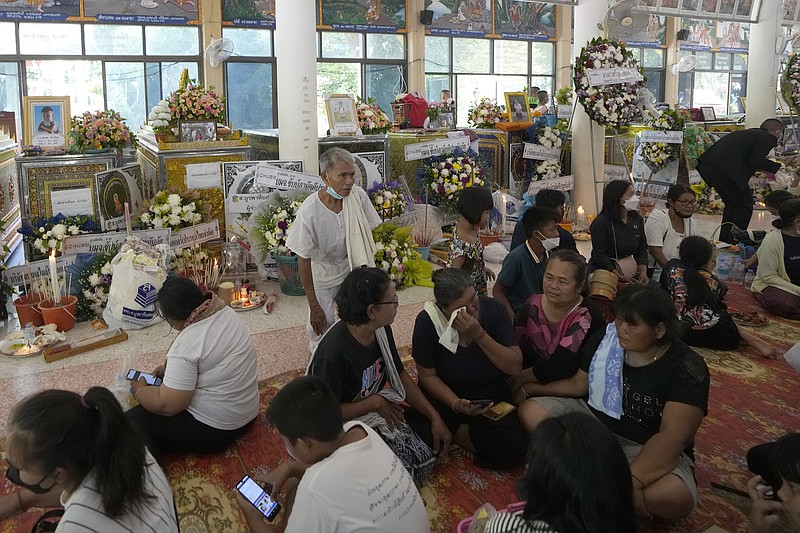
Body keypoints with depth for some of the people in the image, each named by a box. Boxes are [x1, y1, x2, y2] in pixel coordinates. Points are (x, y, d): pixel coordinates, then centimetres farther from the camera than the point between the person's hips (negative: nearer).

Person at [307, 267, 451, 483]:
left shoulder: (381, 330, -7)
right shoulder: (334, 350, -31)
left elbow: (400, 376, 5)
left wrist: (435, 417, 0)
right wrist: (375, 402, -18)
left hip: (378, 414, 7)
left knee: (424, 460, -6)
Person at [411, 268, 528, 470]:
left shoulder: (493, 309, -13)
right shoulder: (427, 321, -16)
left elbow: (515, 367, -14)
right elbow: (428, 375, -7)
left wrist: (479, 335, -27)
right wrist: (456, 404, -23)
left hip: (492, 399, 1)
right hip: (446, 396, -1)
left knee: (514, 446, -26)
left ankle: (449, 432, -3)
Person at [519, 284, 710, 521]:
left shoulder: (687, 368, -18)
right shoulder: (605, 338, -5)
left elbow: (671, 438, -27)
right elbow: (577, 384, 7)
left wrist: (631, 480, -40)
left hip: (648, 450, -4)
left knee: (676, 496, -35)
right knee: (531, 410, -16)